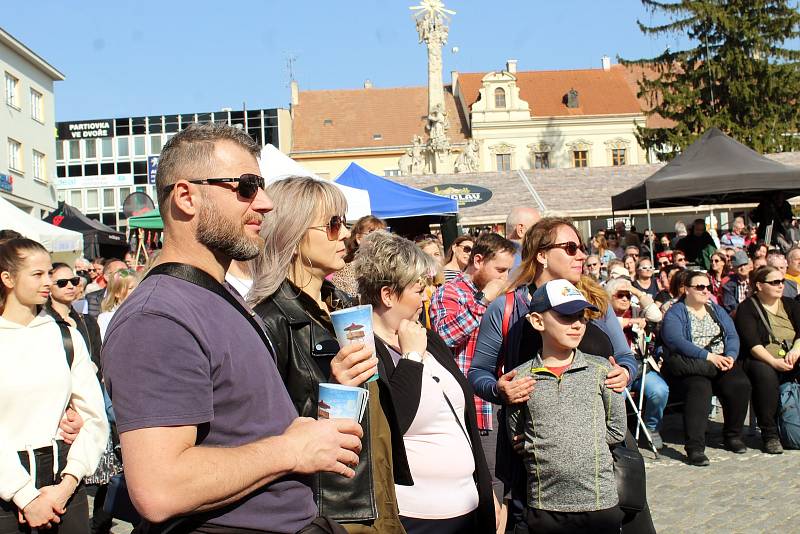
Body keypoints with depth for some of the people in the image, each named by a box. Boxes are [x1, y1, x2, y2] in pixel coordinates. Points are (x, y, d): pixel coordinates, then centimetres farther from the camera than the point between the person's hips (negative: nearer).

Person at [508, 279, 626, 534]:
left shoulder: (601, 370, -1)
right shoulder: (521, 378, -1)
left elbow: (616, 430, 4)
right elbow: (515, 439, 8)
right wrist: (542, 451, -6)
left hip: (601, 502, 0)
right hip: (544, 506, 0)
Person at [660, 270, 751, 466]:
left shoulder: (717, 310, 22)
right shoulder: (675, 313, 3)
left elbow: (732, 336, 11)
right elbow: (676, 341, -14)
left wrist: (730, 356, -11)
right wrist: (709, 356, -22)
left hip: (722, 361, 5)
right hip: (692, 364, -4)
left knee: (740, 384, -24)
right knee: (700, 388, -34)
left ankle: (733, 435, -3)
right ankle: (695, 447, -34)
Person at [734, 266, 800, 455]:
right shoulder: (747, 308, 2)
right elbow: (752, 343, -11)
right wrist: (774, 362, -25)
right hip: (761, 361, -4)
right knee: (764, 373, -36)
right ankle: (770, 434, -28)